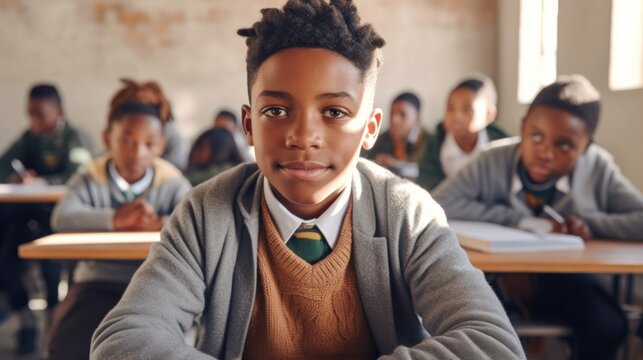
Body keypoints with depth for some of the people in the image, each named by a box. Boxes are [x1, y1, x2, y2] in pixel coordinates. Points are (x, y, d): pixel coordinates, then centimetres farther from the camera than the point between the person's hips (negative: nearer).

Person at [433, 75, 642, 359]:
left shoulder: (598, 170, -13)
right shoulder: (495, 162, -17)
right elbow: (440, 203, -28)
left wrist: (587, 223, -25)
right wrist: (522, 221, -27)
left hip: (564, 278, 1)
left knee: (608, 327, -25)